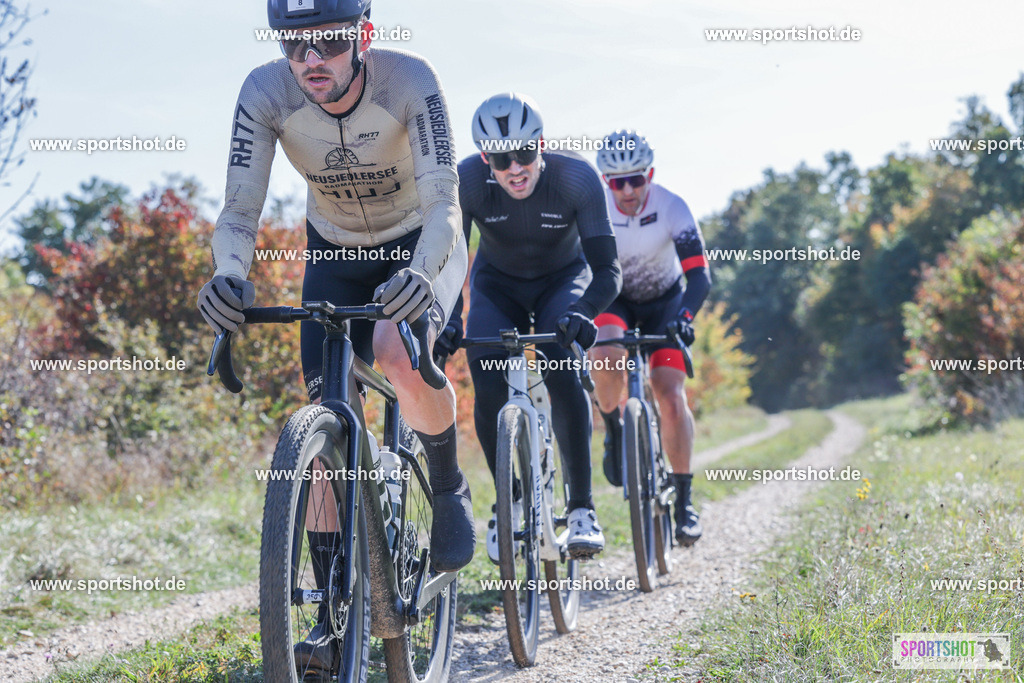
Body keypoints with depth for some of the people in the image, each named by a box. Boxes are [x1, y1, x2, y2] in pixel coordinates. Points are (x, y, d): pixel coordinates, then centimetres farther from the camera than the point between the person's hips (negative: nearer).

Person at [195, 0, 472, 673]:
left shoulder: (410, 80, -31)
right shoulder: (265, 92, -24)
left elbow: (443, 202, -37)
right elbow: (239, 212, -24)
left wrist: (419, 273, -57)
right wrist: (229, 275, -47)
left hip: (421, 246, -3)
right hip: (335, 252, 3)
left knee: (402, 355, -34)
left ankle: (449, 488, -3)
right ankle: (334, 615, -1)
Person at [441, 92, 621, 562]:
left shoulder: (577, 177, -31)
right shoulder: (466, 180, -28)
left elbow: (607, 270, -32)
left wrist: (583, 314, -52)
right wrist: (444, 319, -46)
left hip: (563, 280, -1)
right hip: (498, 284, 1)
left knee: (562, 371, -28)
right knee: (488, 387, -20)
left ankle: (582, 507, -18)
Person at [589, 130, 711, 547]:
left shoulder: (671, 208, -26)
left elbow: (699, 274, -30)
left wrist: (684, 317, -47)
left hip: (664, 300, 0)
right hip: (614, 299, 1)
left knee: (670, 395, -16)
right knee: (606, 357, -33)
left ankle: (684, 500, -5)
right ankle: (614, 431, -3)